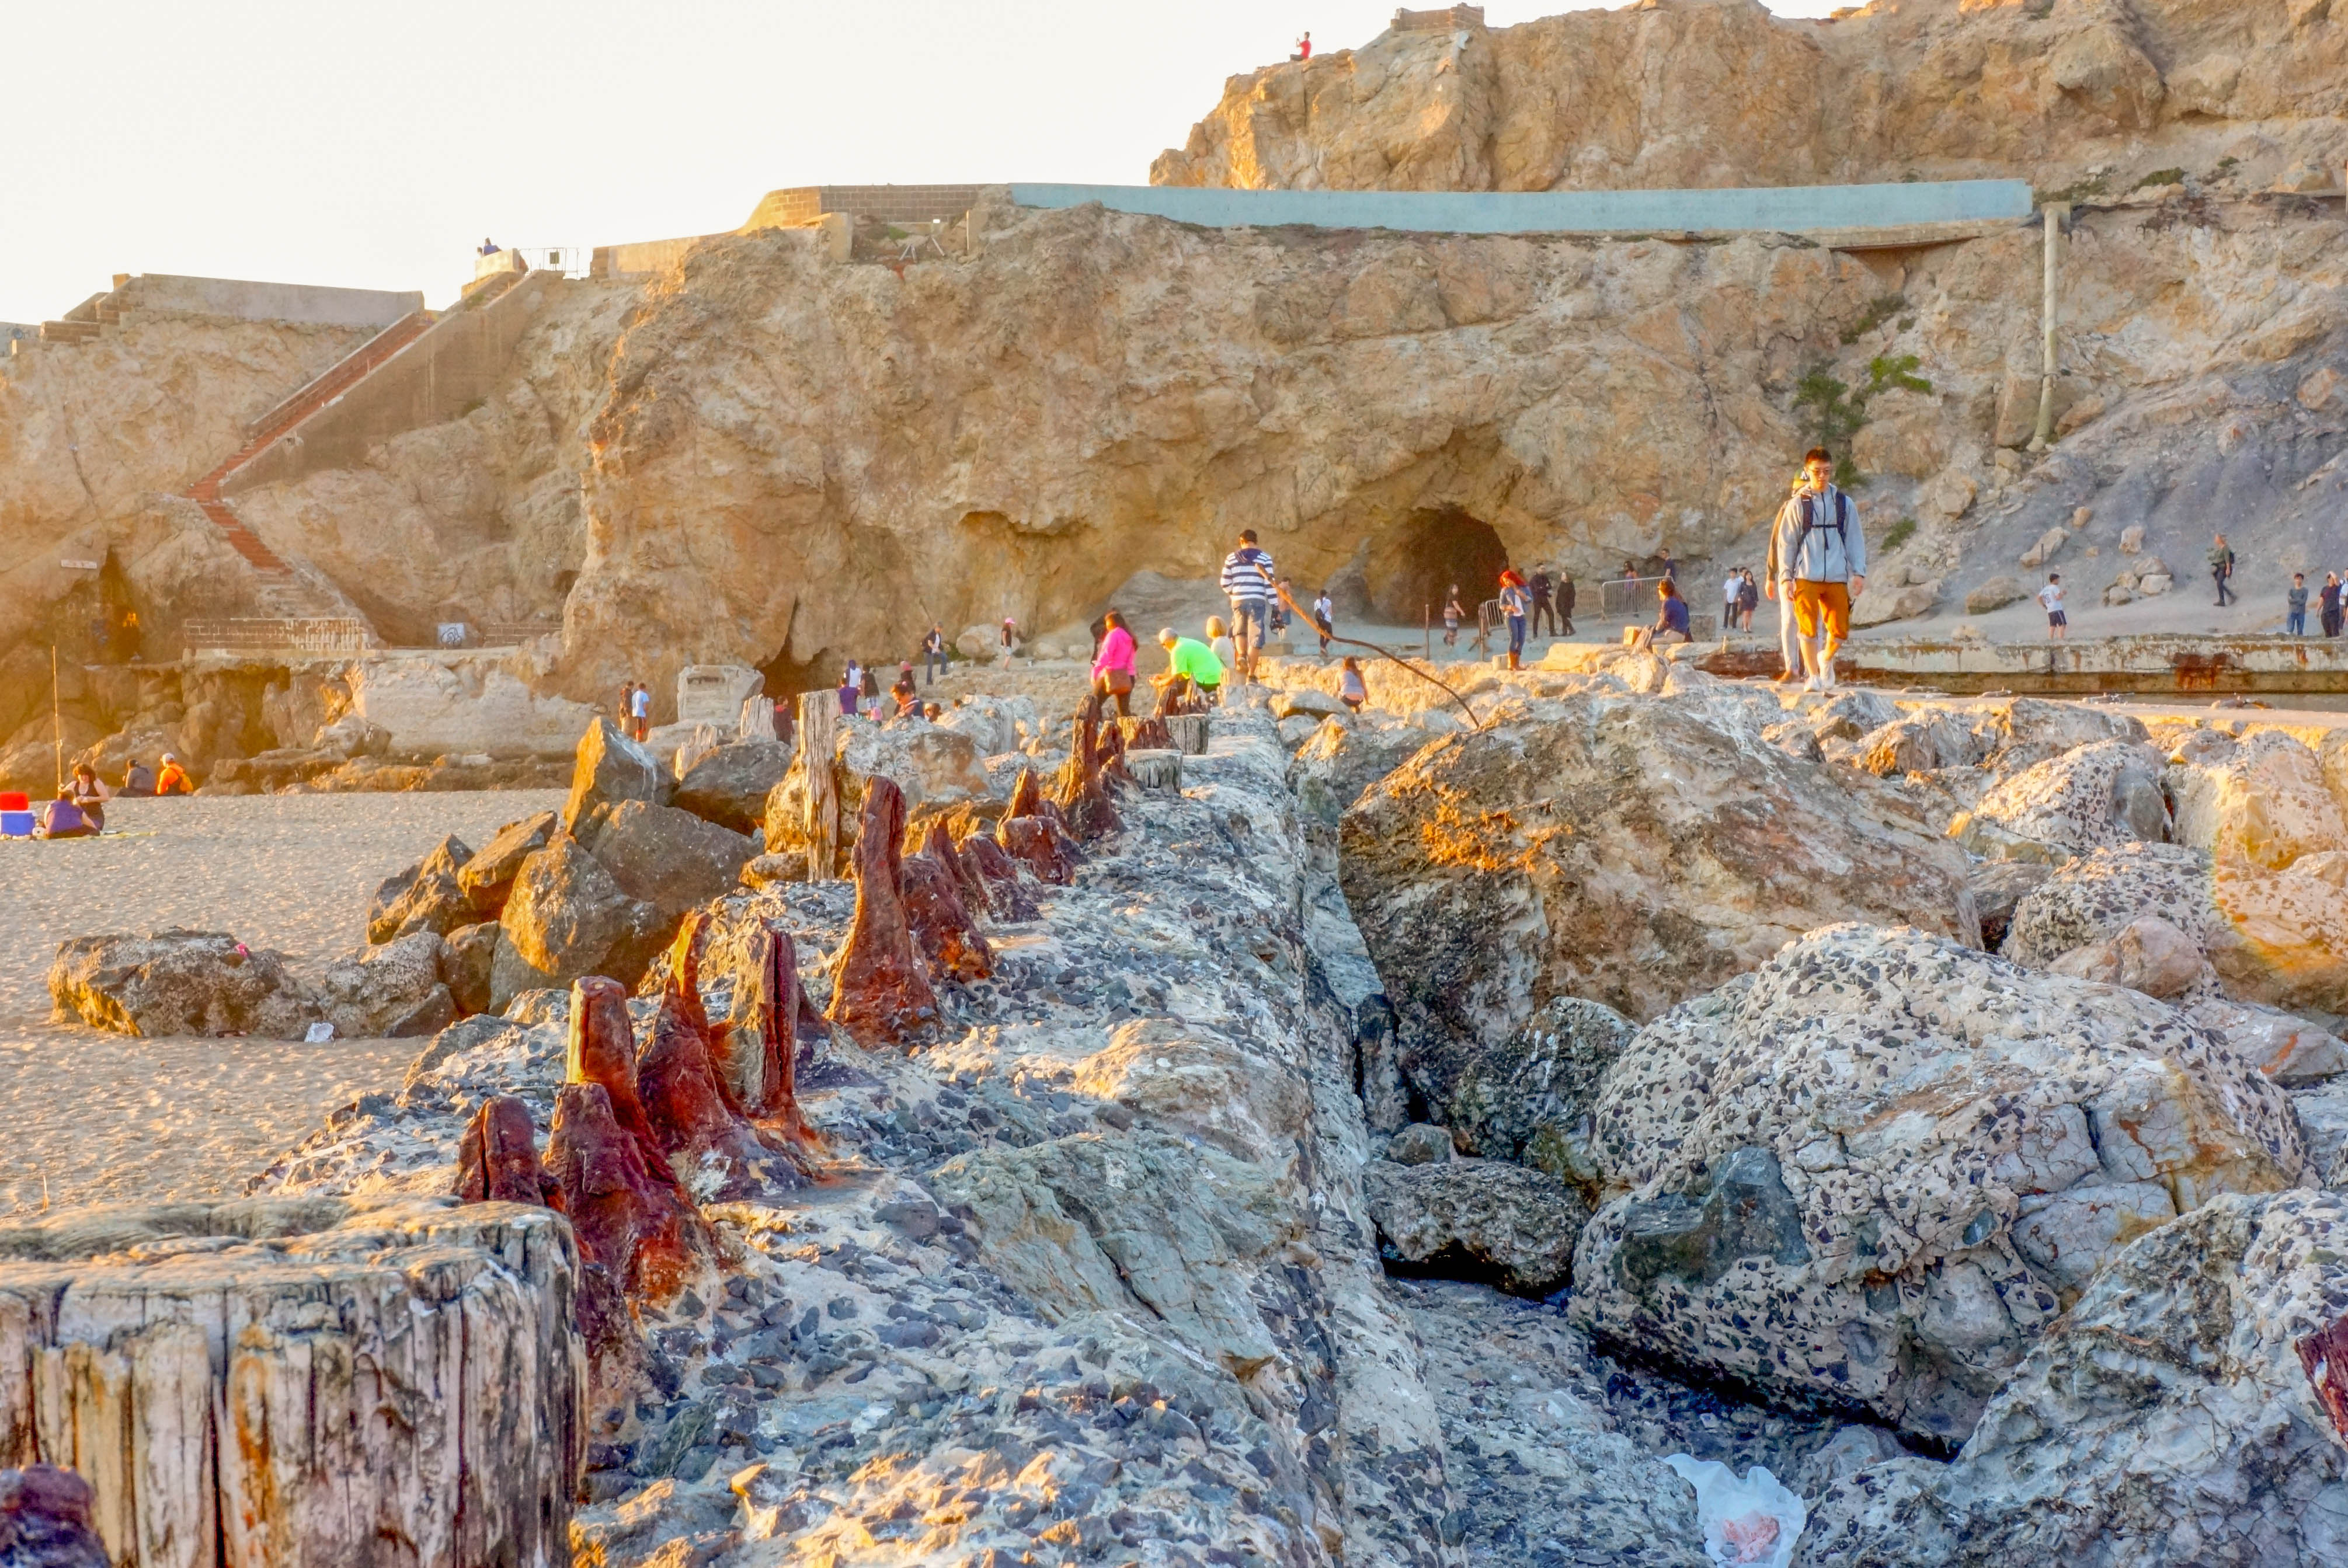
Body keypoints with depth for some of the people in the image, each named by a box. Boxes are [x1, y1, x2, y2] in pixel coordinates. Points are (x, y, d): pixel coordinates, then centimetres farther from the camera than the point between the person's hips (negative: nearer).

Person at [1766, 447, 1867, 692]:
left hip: (1836, 577, 2)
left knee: (1840, 630, 0)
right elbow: (1785, 543, 5)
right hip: (1805, 577, -2)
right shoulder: (1796, 505, 4)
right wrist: (1785, 577, -2)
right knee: (1808, 628, -7)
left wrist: (1859, 572, 3)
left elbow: (1855, 540, 11)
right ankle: (1813, 677, 6)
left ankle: (1826, 659, 31)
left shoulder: (1844, 504, 9)